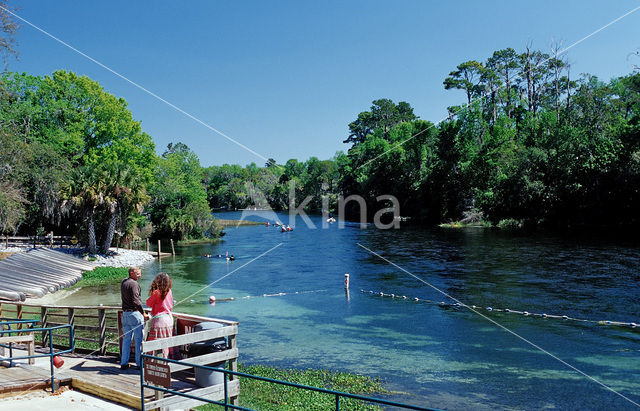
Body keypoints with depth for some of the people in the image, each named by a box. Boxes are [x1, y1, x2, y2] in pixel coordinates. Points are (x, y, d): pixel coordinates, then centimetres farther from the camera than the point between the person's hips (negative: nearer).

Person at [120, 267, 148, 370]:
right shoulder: (134, 284, -14)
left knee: (126, 338, 13)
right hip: (134, 313, -8)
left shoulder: (123, 283, 12)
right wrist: (143, 314, -15)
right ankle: (139, 364, 3)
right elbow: (136, 301, -19)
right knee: (139, 340, -1)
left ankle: (124, 363, 16)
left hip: (125, 313, 8)